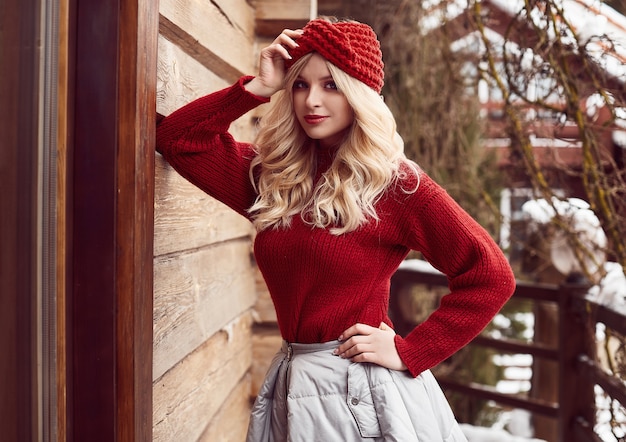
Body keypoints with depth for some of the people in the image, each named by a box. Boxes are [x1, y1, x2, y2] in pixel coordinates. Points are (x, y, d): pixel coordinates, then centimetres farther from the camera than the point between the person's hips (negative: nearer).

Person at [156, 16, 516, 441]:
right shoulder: (272, 175, 4)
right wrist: (258, 87, -5)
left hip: (368, 389, -5)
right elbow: (175, 138, 3)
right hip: (291, 385, 5)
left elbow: (491, 277, -13)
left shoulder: (395, 183, -12)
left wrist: (409, 353, -14)